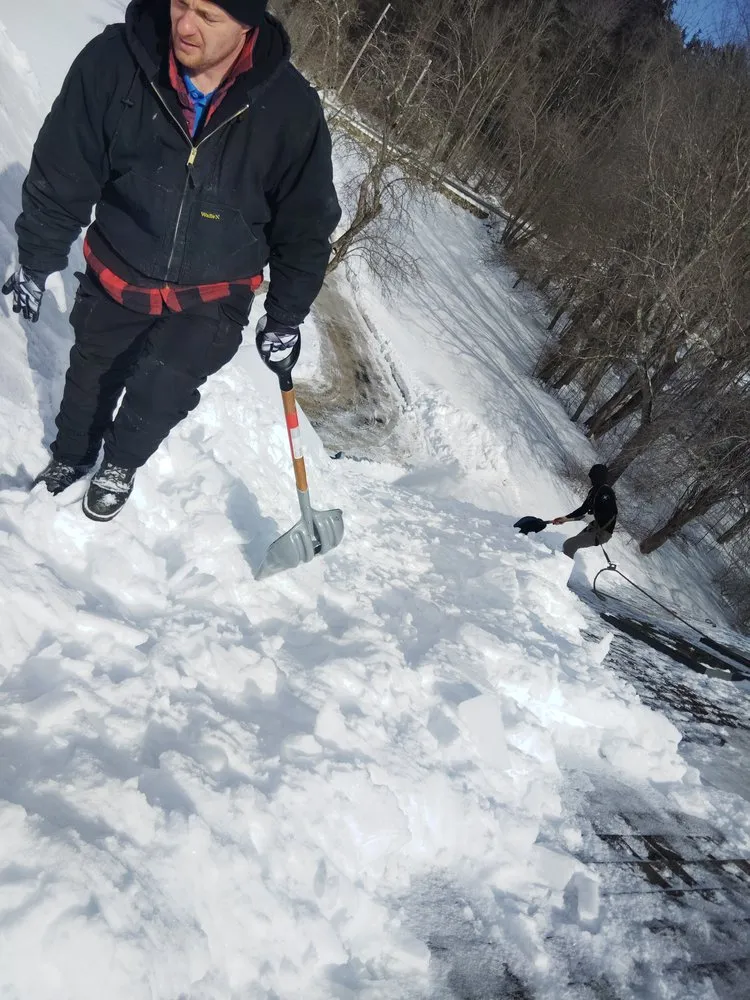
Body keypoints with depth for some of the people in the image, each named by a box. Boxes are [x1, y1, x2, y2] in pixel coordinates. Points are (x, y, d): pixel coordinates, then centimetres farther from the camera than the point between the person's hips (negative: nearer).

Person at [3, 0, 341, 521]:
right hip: (114, 278, 2)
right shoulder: (112, 62, -20)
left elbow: (306, 225, -6)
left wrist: (285, 317, 0)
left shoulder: (291, 107, -20)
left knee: (159, 390, -15)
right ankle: (71, 454, 53)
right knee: (91, 378, 18)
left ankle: (121, 464, 22)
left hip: (211, 299, -1)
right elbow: (61, 177, -8)